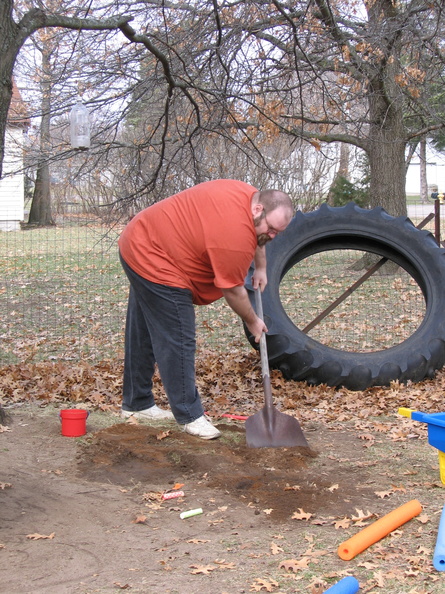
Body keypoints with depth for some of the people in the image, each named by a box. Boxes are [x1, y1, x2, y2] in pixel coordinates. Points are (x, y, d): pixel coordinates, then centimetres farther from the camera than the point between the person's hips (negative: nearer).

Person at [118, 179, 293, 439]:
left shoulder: (250, 195, -1)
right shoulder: (235, 235, -29)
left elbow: (256, 236, 22)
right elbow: (232, 290, -16)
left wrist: (261, 268, 22)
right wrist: (253, 321, -2)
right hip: (157, 264, -11)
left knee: (143, 335, 18)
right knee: (178, 342, -8)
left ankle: (136, 403, 30)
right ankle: (190, 416, -1)